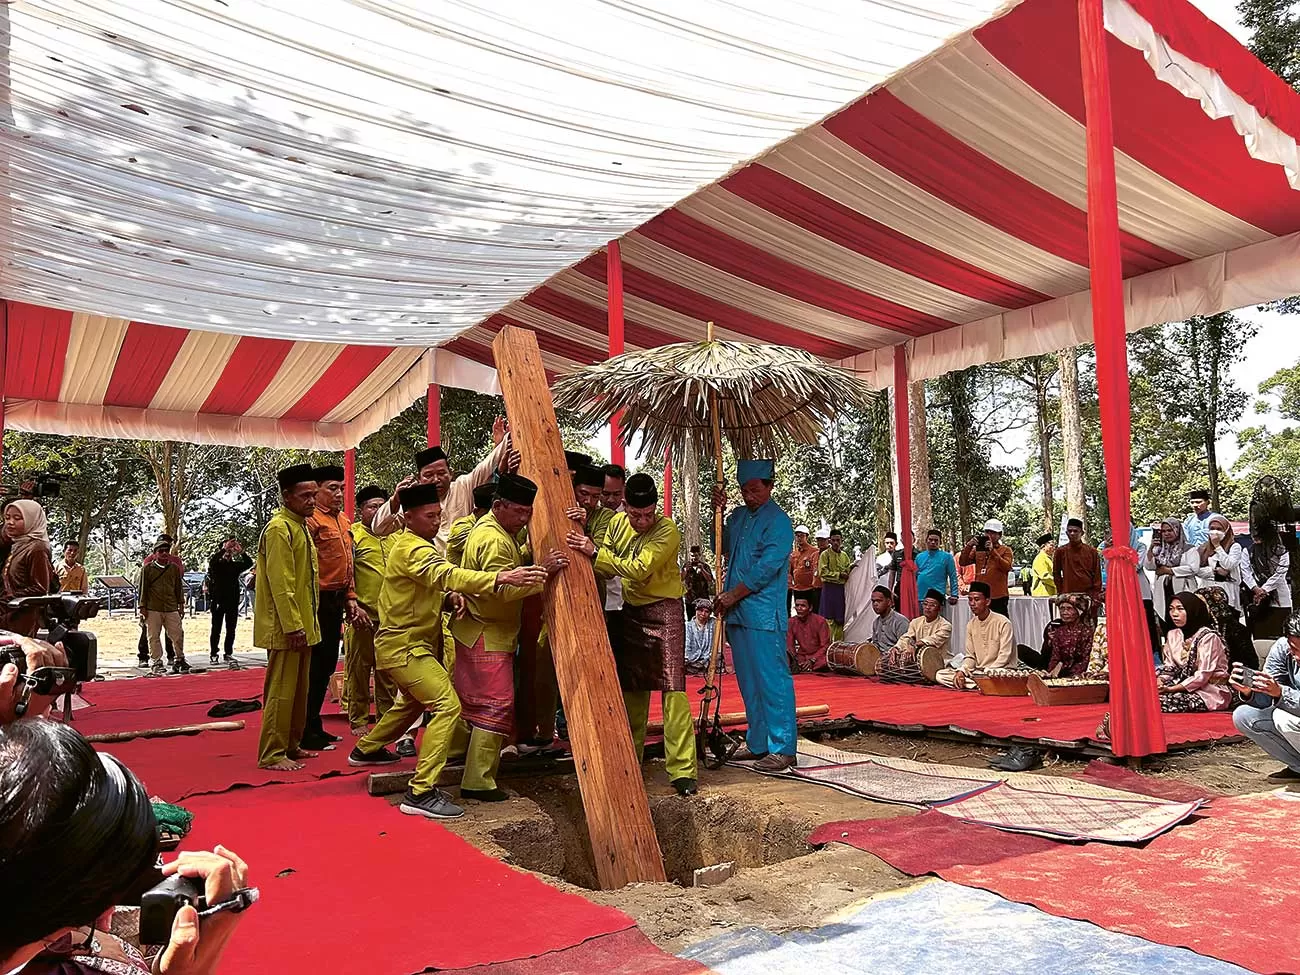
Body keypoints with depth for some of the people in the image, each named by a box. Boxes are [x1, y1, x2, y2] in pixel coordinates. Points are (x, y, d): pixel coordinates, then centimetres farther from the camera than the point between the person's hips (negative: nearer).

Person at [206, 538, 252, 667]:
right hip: (218, 601, -3)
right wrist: (224, 548, -24)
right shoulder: (217, 565, 1)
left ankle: (228, 654, 12)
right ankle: (213, 654, 8)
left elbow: (249, 563, -5)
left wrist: (241, 551, -14)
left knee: (231, 630, 6)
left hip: (233, 602, 3)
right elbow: (212, 561, -21)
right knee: (216, 629, 2)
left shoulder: (236, 565, 10)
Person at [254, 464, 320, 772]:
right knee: (281, 690, -3)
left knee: (299, 689, 15)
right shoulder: (279, 528, -14)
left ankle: (291, 745, 26)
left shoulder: (301, 526, 16)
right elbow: (280, 584, -20)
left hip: (303, 624, 10)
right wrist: (293, 626, -22)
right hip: (285, 627, -10)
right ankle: (271, 754, 5)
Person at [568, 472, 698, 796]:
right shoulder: (618, 522, 2)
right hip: (631, 611, 6)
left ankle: (683, 769, -8)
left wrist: (595, 552, -27)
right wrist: (589, 549, -15)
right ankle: (631, 759, 26)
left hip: (664, 611, -6)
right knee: (631, 687, 13)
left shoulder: (667, 531, -19)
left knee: (672, 688, -11)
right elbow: (607, 569, 3)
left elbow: (639, 570, -27)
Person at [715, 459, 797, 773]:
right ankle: (758, 742, 23)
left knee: (772, 680, -5)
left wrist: (732, 595, -11)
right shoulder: (739, 515, 15)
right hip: (737, 613, 8)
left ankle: (782, 748, 1)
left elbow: (766, 568, -14)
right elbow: (722, 549, 22)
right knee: (748, 681, 13)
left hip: (764, 615, -8)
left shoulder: (778, 521, -8)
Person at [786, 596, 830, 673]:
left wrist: (812, 660, -21)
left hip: (818, 657, -4)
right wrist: (793, 657, -19)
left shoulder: (820, 621, -8)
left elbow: (825, 646, -8)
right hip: (801, 657, 4)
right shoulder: (792, 622, 1)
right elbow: (789, 645, 3)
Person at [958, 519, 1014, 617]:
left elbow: (1007, 567, -14)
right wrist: (969, 546, -12)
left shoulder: (1005, 550, 4)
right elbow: (963, 562, 2)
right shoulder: (977, 549, 12)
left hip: (998, 597, -4)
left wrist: (992, 550, -21)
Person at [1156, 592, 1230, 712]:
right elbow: (1169, 667, 9)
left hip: (1211, 692, -6)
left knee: (1163, 701, -30)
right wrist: (1159, 681, -14)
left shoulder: (1208, 637, -14)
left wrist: (1171, 689, -24)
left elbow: (1203, 675, -19)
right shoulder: (1173, 635, 9)